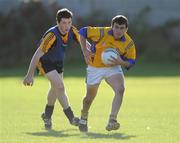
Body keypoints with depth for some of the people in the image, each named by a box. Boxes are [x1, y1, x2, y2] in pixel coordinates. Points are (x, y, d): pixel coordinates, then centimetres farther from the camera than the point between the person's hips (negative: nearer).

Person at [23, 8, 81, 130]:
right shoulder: (52, 35, -35)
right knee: (60, 86, -18)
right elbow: (37, 55, -31)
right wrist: (30, 75, -30)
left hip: (58, 62, 7)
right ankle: (71, 117, -11)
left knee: (56, 88, 18)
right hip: (45, 62, -7)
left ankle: (47, 116, 39)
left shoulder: (72, 31, -17)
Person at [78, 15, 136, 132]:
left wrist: (121, 62, -27)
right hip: (95, 68, -1)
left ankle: (112, 121, -28)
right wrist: (85, 50, -15)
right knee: (90, 97, 12)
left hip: (113, 67, 1)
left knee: (120, 89, -27)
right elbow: (83, 32, -10)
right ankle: (83, 118, 44)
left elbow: (131, 62, -5)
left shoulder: (129, 43, -16)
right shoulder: (102, 33, -23)